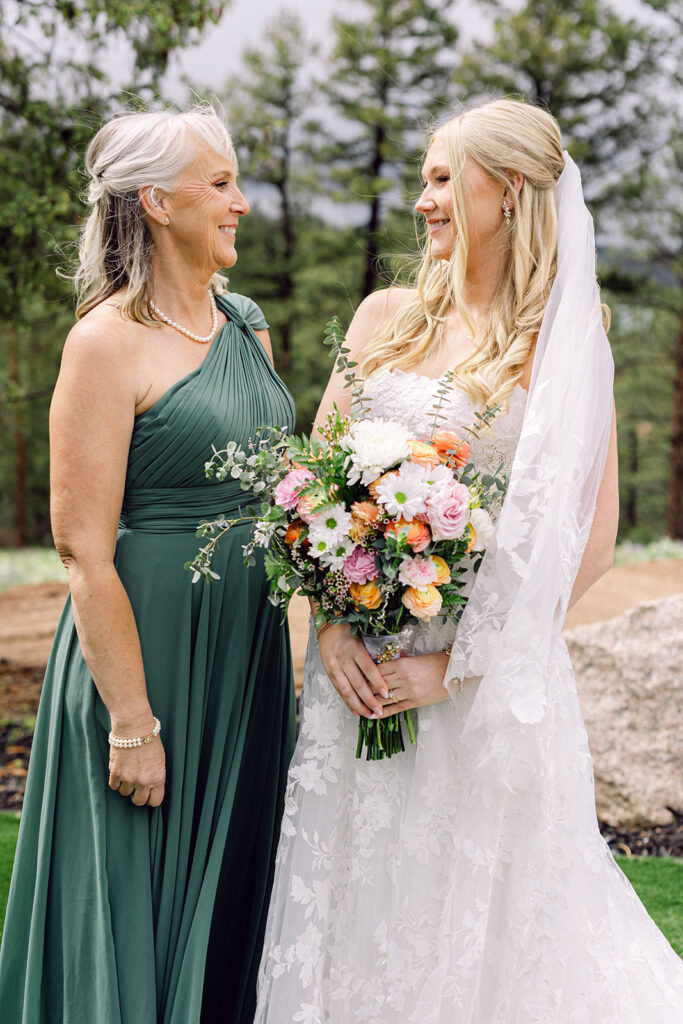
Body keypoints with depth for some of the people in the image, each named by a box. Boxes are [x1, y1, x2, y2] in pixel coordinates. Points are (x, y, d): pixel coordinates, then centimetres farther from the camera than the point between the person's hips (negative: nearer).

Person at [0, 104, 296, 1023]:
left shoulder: (247, 325, 10)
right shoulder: (109, 341, -13)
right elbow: (84, 549, -17)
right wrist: (132, 722, -19)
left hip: (248, 655, 7)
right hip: (146, 646, -7)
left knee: (235, 895, 16)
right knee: (141, 910, 5)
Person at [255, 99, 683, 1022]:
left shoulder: (568, 343, -4)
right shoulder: (388, 317, 7)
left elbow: (590, 540, -7)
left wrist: (456, 665, -13)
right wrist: (331, 624, -7)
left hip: (493, 669, -3)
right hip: (361, 659, 3)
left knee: (475, 903, 7)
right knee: (354, 890, 11)